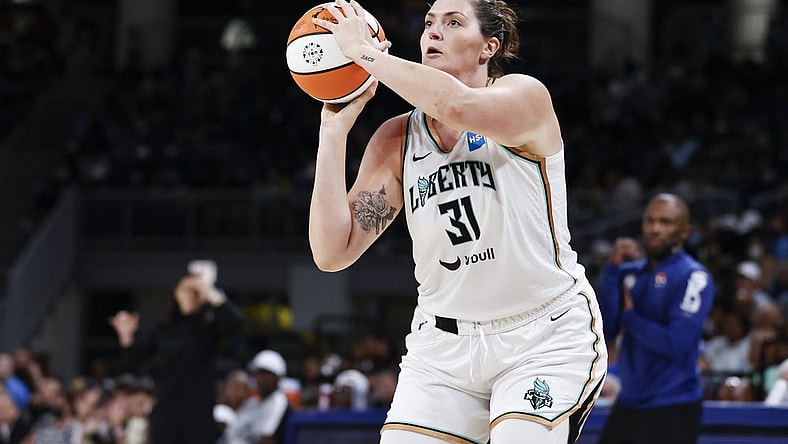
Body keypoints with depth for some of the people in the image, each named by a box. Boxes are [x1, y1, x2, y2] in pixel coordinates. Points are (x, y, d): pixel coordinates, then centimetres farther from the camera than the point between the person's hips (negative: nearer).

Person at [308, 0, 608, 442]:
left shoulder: (525, 96, -8)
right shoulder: (397, 140, 4)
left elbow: (458, 106, -33)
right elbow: (333, 252, -3)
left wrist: (365, 51, -23)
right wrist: (335, 128, -6)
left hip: (543, 340, -4)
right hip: (443, 350, 5)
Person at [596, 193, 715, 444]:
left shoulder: (693, 277, -10)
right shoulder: (629, 273, 10)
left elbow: (676, 343, -20)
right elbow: (604, 331, 0)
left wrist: (629, 318, -6)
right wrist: (612, 270, -6)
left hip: (672, 412, -7)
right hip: (628, 404, 7)